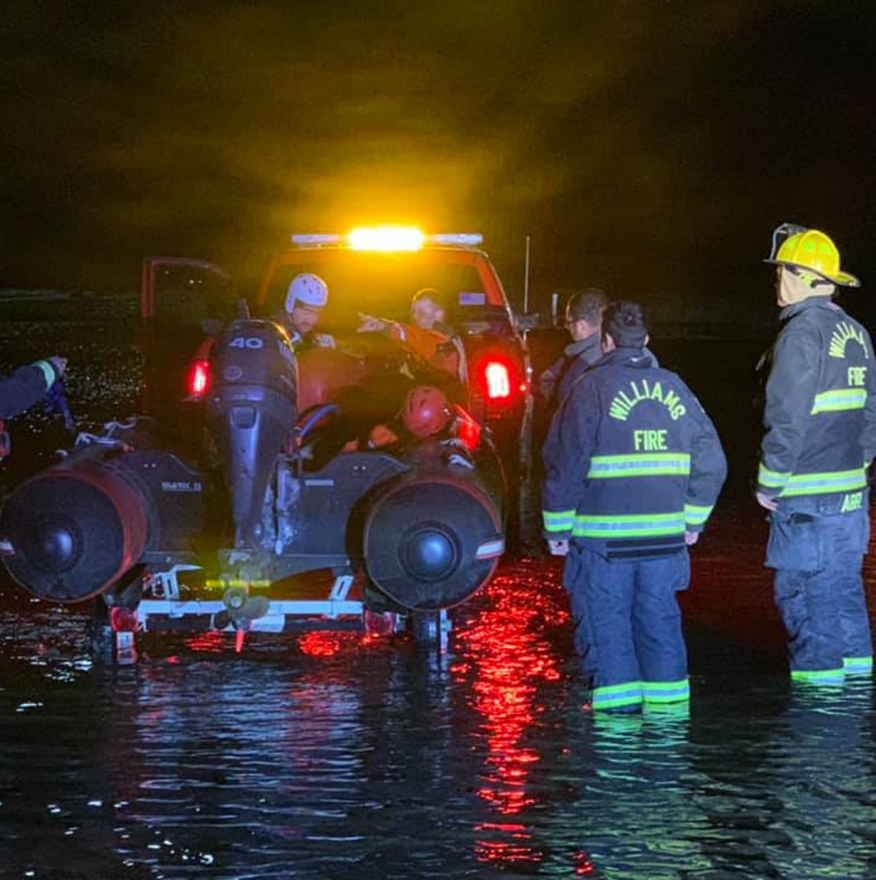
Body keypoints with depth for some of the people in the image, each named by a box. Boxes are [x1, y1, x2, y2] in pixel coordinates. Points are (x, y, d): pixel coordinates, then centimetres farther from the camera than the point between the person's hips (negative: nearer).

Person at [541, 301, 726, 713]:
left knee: (606, 622, 3)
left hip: (604, 537, -4)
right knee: (660, 617, 14)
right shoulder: (674, 388, 8)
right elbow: (711, 461, 11)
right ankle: (667, 696, 16)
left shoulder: (591, 387, -6)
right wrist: (693, 519, 20)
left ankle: (618, 703, -1)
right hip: (665, 534, 4)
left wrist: (557, 527, 0)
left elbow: (565, 462, -8)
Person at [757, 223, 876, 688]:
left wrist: (769, 483, -11)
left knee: (804, 590, -2)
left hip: (807, 497, -9)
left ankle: (818, 675, 0)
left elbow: (788, 419, -19)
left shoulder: (802, 333, -16)